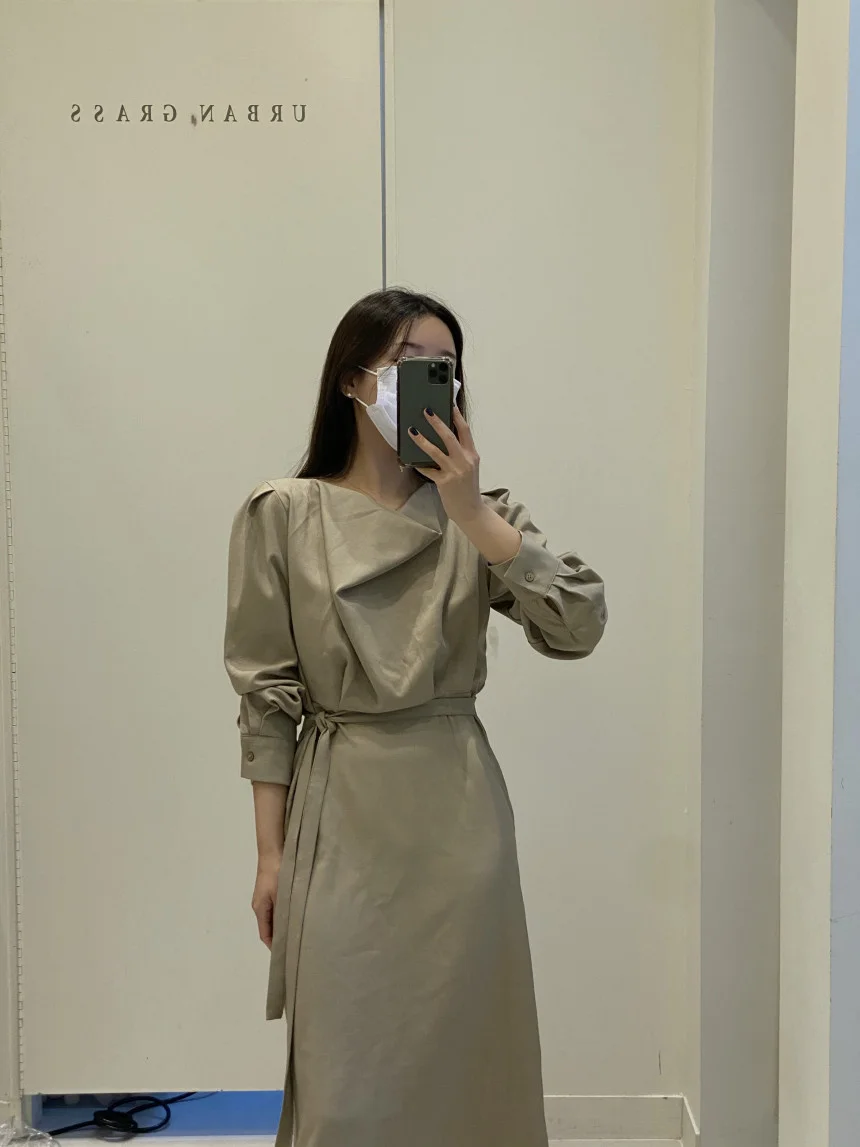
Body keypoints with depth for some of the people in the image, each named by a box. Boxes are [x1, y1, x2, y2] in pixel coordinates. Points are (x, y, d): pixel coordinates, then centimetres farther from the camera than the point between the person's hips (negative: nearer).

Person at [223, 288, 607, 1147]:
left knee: (465, 1057, 14)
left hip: (458, 813, 2)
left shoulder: (476, 513, 3)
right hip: (341, 818, -2)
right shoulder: (282, 516, -3)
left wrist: (472, 512, -17)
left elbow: (579, 626, -11)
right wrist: (271, 853, -1)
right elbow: (266, 697, -1)